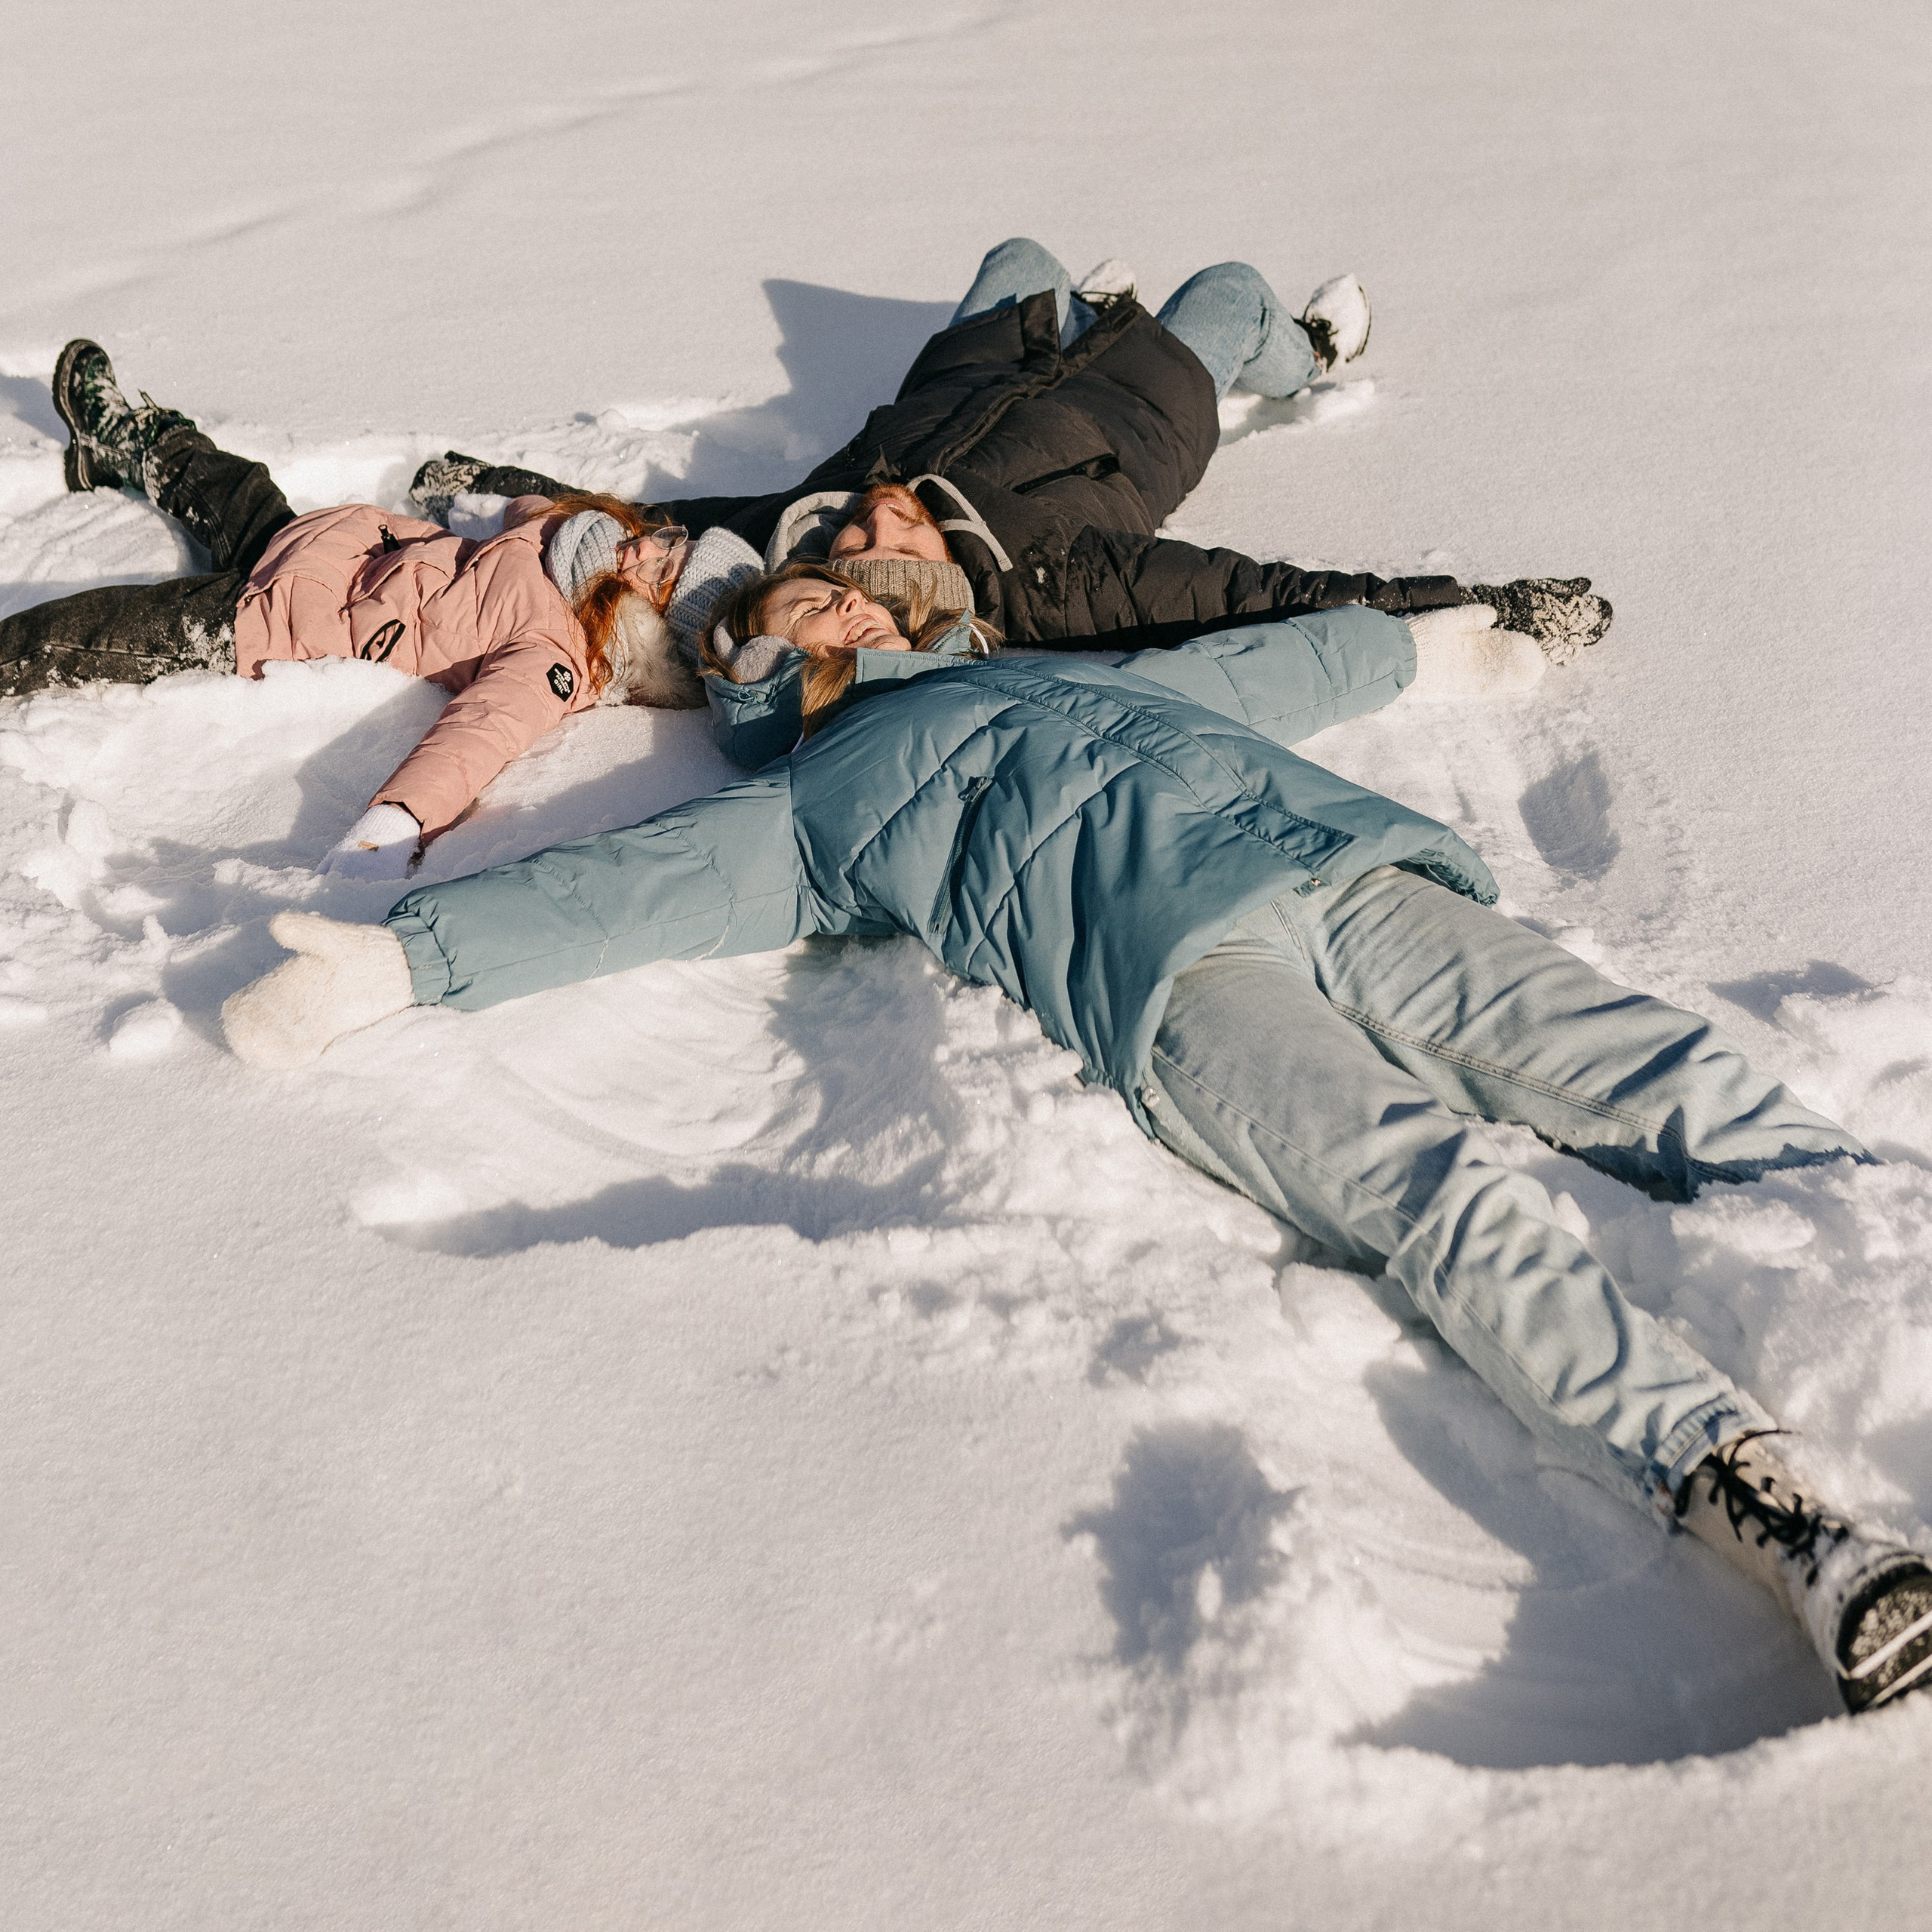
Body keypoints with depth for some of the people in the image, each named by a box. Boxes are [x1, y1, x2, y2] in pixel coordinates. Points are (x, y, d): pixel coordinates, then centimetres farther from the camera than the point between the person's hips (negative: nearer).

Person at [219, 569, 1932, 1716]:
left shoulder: (1076, 669, 40)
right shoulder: (802, 807, 26)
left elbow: (1272, 664, 50)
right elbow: (632, 888, 15)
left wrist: (1434, 636, 59)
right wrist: (395, 961, 6)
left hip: (1332, 849, 5)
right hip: (1168, 962, -5)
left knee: (1665, 1080, -16)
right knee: (1441, 1188, -30)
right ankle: (1739, 1490, -42)